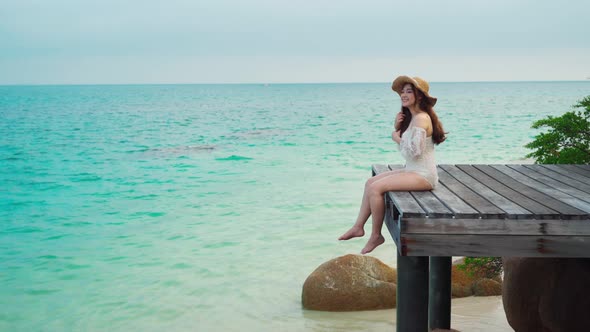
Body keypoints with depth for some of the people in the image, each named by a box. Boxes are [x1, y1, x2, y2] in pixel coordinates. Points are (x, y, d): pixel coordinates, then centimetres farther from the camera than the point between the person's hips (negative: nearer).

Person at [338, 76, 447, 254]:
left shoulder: (421, 118, -19)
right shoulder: (411, 117, 13)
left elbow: (414, 151, -25)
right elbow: (404, 144, 21)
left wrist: (397, 138, -8)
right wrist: (397, 126, 3)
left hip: (423, 175, -10)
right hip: (412, 171, 11)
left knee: (375, 188, -18)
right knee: (370, 182, 9)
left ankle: (376, 235, -5)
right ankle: (359, 226, 11)